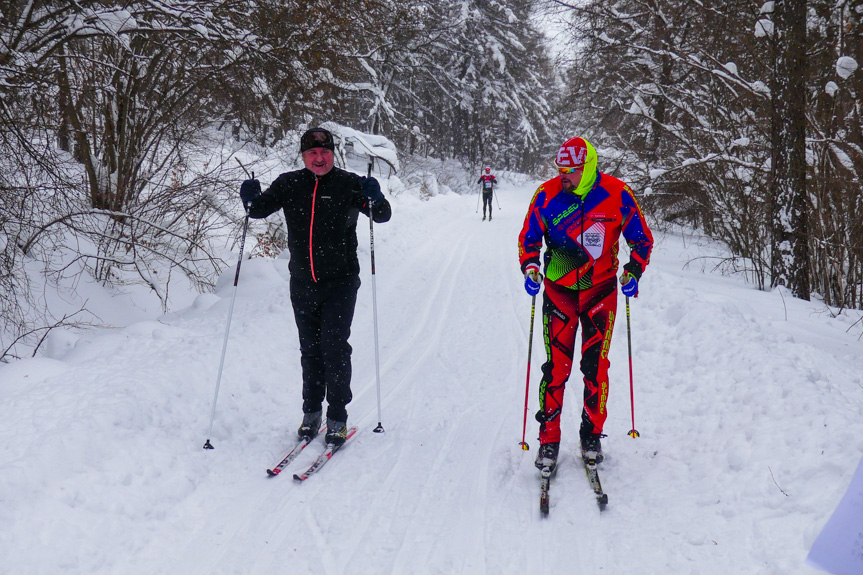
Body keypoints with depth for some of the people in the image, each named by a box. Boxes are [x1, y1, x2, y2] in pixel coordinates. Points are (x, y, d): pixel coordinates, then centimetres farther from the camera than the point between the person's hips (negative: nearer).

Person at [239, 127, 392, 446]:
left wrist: (375, 200, -29)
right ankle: (311, 412, 25)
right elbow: (261, 209, 6)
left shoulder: (348, 184, -5)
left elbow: (383, 216, -7)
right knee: (309, 349, 12)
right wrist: (251, 199, -17)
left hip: (340, 281, -3)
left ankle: (338, 417, 3)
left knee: (334, 346, -8)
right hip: (302, 282, 3)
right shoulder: (289, 185, 2)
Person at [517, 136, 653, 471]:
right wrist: (530, 267, -10)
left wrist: (633, 272, -10)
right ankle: (548, 440, 8)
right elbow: (528, 238, 7)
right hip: (559, 290, 0)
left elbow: (642, 240, 5)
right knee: (556, 367, -4)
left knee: (596, 367, 3)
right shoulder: (547, 195, -6)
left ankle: (592, 436, 19)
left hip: (601, 291, 0)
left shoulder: (617, 195, -8)